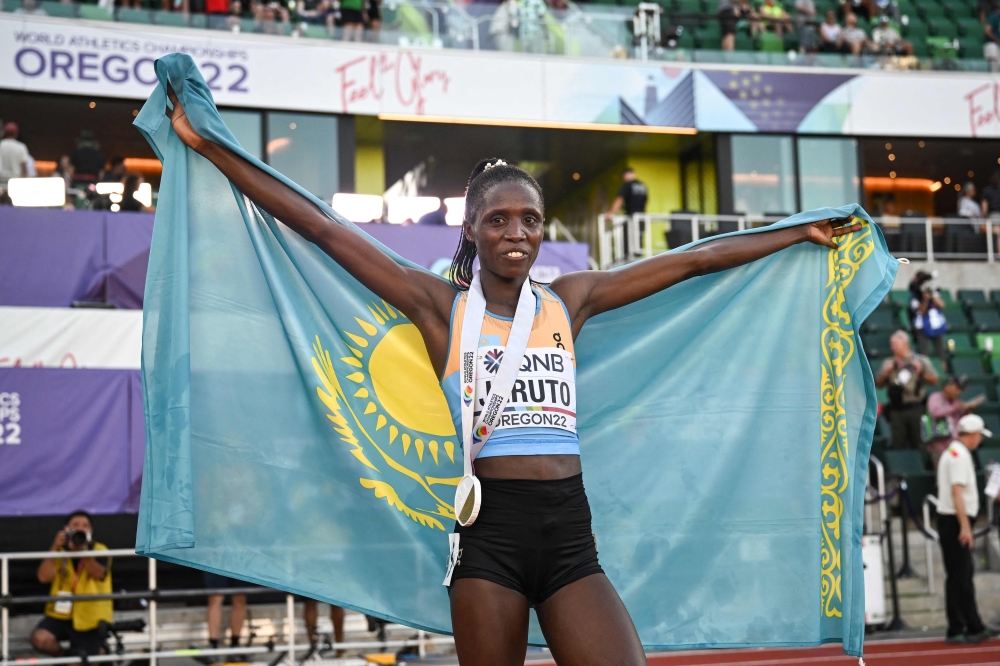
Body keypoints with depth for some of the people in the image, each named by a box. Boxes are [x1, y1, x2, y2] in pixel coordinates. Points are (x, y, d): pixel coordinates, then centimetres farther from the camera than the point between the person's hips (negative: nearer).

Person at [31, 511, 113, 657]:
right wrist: (55, 547, -18)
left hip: (90, 618, -2)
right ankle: (62, 656, 7)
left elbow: (99, 574, -20)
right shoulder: (59, 552, 5)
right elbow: (43, 577, -11)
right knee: (40, 639, -26)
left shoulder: (99, 551, 0)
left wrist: (82, 550, -33)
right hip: (61, 614, 2)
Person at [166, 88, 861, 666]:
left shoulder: (569, 299, 11)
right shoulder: (441, 305, 3)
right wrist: (206, 145, 0)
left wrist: (804, 232, 25)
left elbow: (690, 260, 17)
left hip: (570, 530, 3)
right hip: (490, 530, -2)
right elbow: (322, 229, 1)